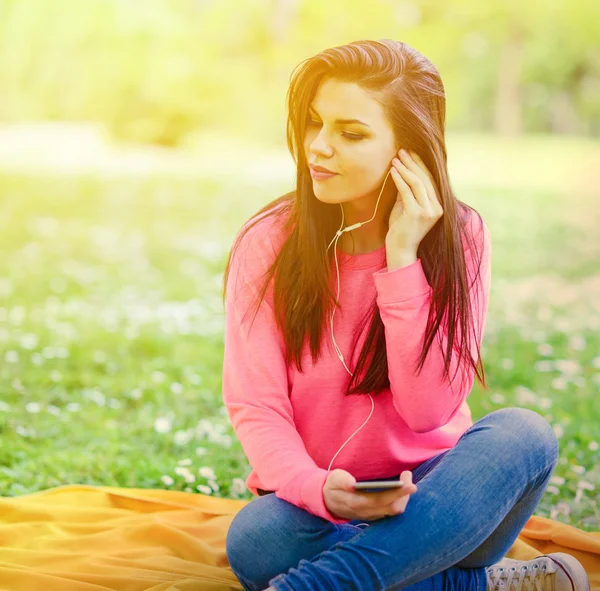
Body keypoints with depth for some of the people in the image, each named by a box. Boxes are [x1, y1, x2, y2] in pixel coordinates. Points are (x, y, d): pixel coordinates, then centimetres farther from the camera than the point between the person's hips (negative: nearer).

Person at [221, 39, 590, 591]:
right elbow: (254, 406, -10)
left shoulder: (460, 237, -6)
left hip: (428, 503, 1)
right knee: (255, 540, -34)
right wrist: (319, 489, -30)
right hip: (316, 504, -1)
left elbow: (429, 410, -14)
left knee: (522, 434, -29)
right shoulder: (269, 241, -7)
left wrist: (402, 258, -21)